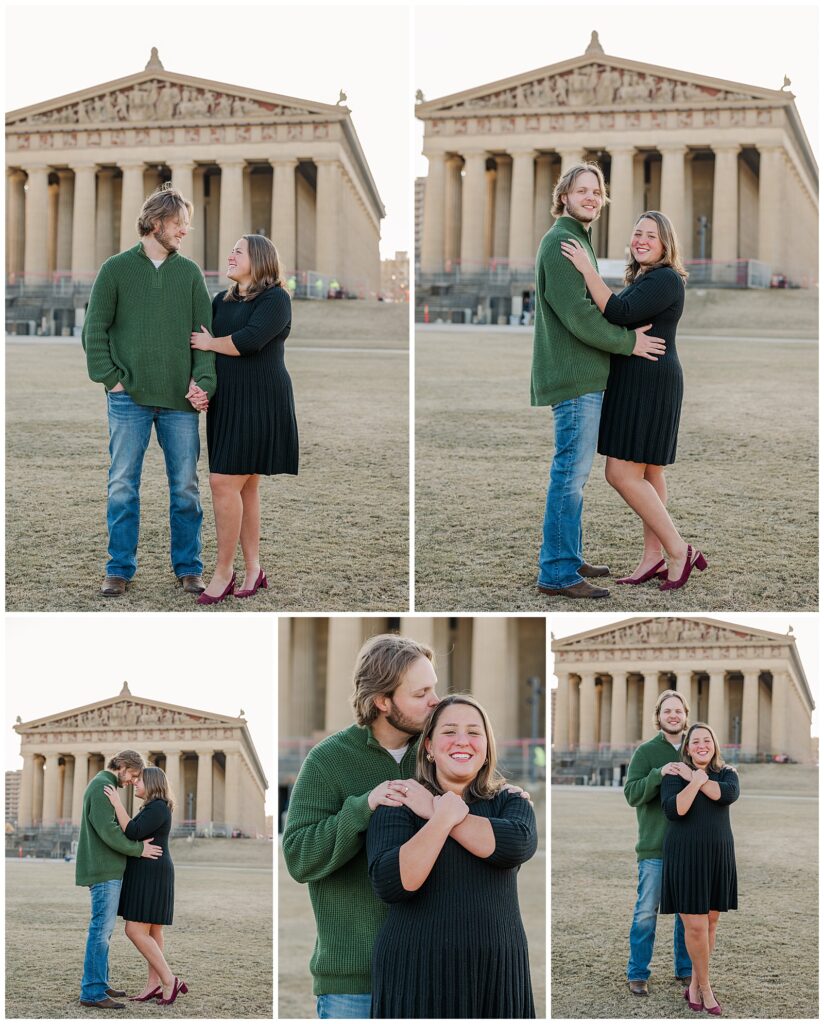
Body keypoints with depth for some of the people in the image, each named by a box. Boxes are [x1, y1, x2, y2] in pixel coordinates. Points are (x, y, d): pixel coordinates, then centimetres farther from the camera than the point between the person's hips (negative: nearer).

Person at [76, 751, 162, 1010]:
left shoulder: (103, 786, 20)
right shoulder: (102, 787, -13)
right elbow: (108, 830, -21)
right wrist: (138, 849, -11)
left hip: (107, 869, 11)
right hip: (104, 870, -11)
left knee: (103, 929, 13)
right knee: (101, 929, -10)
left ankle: (99, 984, 17)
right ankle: (92, 992, -10)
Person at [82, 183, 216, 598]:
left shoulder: (190, 273, 8)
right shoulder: (116, 269, 2)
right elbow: (95, 330, 2)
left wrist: (202, 381, -8)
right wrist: (109, 377, -7)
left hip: (180, 399, 2)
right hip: (130, 398, -2)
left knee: (185, 486, 5)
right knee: (123, 486, 2)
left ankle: (188, 568, 15)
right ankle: (120, 570, 10)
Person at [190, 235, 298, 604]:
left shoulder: (275, 298, -7)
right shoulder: (222, 301, 16)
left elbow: (250, 339, -21)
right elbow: (194, 334, 11)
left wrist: (211, 343, -6)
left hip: (259, 402, -7)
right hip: (227, 402, 7)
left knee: (225, 482, -12)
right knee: (245, 486, 10)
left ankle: (223, 573, -6)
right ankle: (253, 569, 16)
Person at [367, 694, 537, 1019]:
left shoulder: (510, 802, 8)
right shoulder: (398, 806, 1)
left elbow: (518, 844, -16)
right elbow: (389, 885, -15)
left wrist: (432, 811, -12)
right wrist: (444, 818, -16)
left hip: (496, 972, 2)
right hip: (416, 973, -2)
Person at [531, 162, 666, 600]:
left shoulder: (578, 241, 20)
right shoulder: (560, 242, -13)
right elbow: (577, 315, -19)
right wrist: (629, 342, -10)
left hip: (582, 375, 11)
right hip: (575, 375, -11)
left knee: (572, 471, 15)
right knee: (571, 472, -9)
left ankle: (567, 558, 22)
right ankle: (557, 572, -7)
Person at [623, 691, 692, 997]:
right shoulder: (646, 751, -3)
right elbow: (632, 794, -13)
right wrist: (659, 774, -26)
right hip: (655, 847, -4)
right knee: (646, 912, -1)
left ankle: (685, 970, 22)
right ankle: (637, 974, 8)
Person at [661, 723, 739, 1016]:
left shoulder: (727, 772, 7)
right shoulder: (675, 774, 0)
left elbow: (729, 794, -16)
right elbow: (673, 811, -15)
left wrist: (694, 778, -13)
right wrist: (694, 782, -20)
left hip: (718, 856, 3)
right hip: (685, 857, -3)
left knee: (710, 922, 5)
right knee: (695, 926, -8)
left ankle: (694, 985, 16)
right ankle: (705, 987, 7)